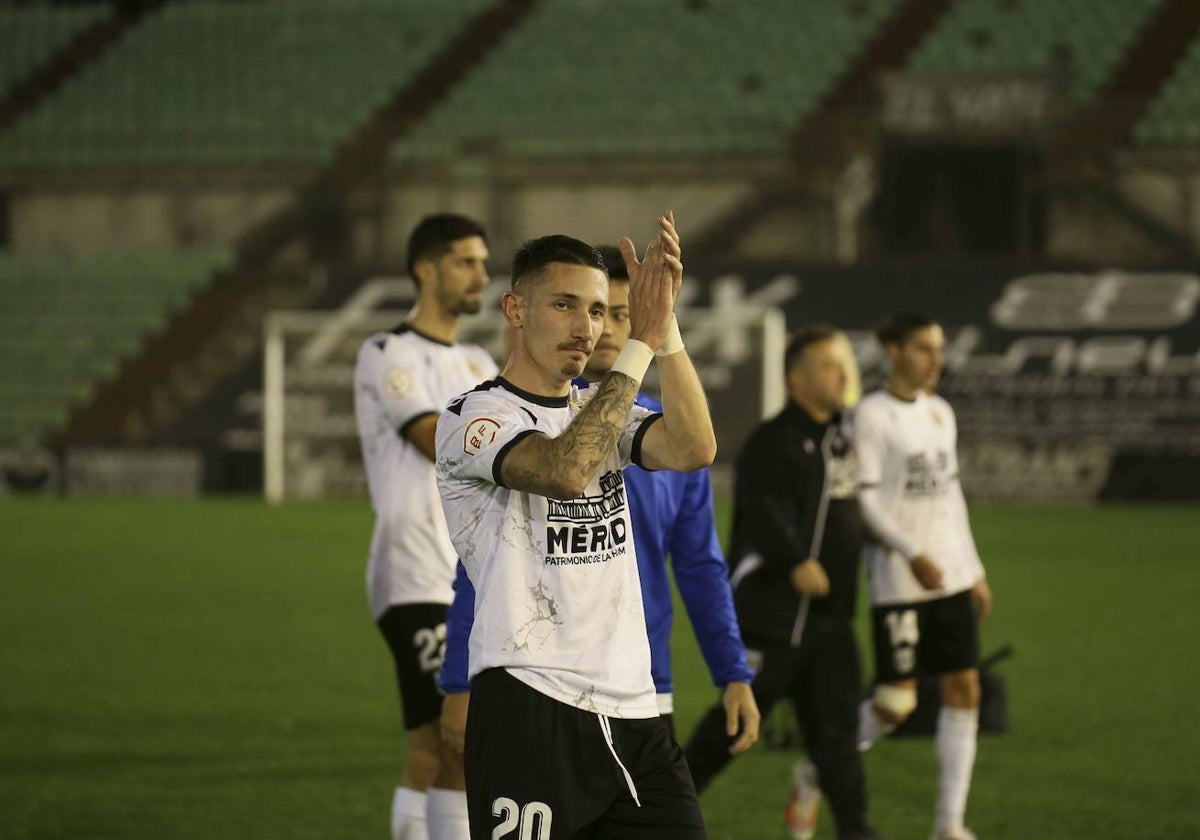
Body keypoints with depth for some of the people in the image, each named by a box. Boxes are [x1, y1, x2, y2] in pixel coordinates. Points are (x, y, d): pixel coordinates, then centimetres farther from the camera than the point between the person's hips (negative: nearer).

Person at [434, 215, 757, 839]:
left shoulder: (602, 410, 17)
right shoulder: (473, 417, -4)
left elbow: (693, 450, -3)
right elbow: (565, 470, -24)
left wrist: (665, 326, -12)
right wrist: (641, 343, -20)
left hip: (631, 708, 7)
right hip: (529, 711, -7)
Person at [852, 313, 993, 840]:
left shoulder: (940, 413, 13)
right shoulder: (872, 414, -8)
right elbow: (864, 499, -13)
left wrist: (974, 573, 18)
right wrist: (912, 554, -23)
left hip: (950, 574, 7)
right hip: (898, 579, -7)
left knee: (963, 690, 0)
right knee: (896, 702, -6)